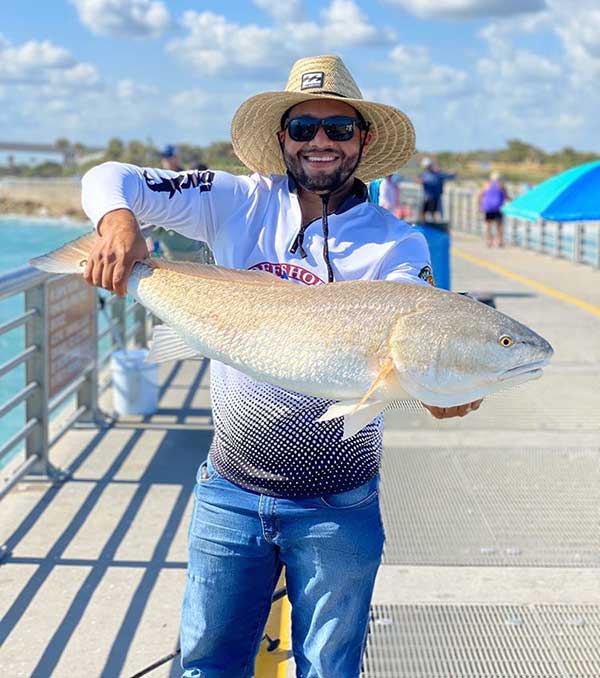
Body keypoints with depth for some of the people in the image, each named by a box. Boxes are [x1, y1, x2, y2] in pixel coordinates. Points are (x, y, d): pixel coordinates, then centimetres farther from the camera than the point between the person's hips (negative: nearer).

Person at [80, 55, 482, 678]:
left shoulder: (397, 246, -5)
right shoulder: (242, 204, -1)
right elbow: (112, 178, -1)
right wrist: (118, 220, -25)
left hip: (337, 510, -1)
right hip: (230, 492, 2)